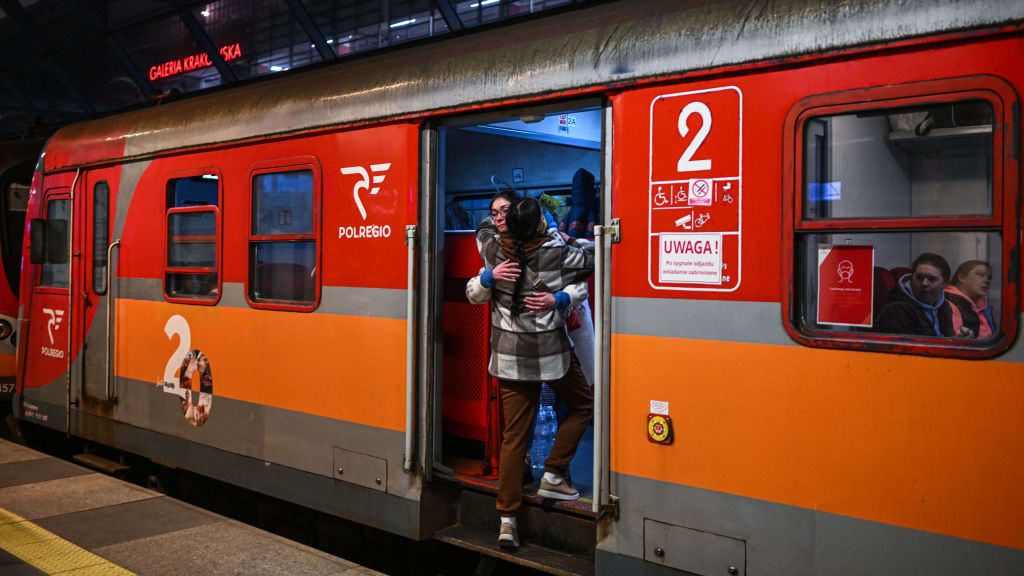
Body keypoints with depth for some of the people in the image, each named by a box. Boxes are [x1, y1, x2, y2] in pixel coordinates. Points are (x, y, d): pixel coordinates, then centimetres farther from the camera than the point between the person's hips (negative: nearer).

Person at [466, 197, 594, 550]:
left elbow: (483, 231, 15)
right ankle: (552, 476, 14)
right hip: (551, 351, -4)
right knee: (583, 405, 22)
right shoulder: (558, 253, -14)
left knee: (513, 435, 6)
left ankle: (507, 520, 6)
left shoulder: (495, 250, -5)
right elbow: (592, 258, 0)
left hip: (510, 354, 4)